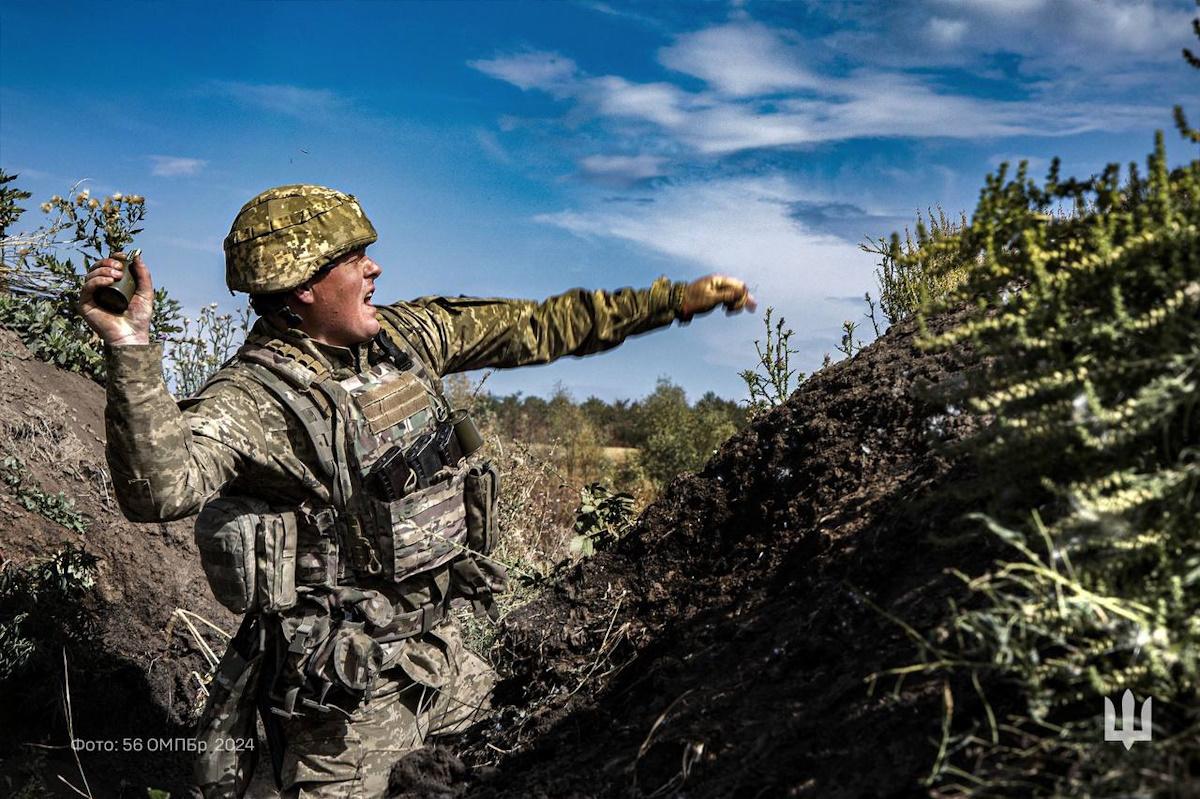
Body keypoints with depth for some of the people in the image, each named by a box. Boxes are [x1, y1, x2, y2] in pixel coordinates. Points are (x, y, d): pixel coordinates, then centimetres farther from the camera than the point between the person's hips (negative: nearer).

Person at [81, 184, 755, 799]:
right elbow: (161, 486, -37)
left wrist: (677, 298, 7)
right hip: (347, 679, -7)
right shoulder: (255, 395, -21)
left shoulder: (403, 336, 0)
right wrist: (132, 349, -48)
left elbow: (535, 328, 6)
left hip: (439, 644, 7)